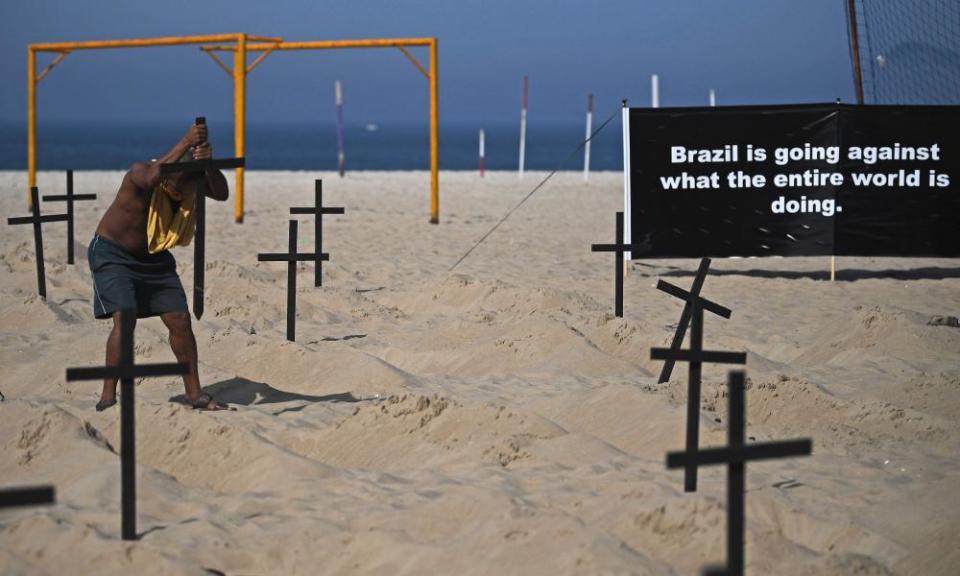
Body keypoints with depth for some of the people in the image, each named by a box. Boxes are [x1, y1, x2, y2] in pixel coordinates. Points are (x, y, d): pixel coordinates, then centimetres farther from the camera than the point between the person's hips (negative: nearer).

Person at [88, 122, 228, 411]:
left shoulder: (189, 182, -13)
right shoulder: (139, 173, -28)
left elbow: (221, 193, -31)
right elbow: (153, 177, -53)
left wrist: (208, 165, -48)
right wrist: (185, 144, -57)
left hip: (153, 257, 6)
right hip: (113, 254, -6)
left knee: (180, 320, 2)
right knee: (124, 319, -21)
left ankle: (194, 393, 15)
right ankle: (108, 396, -15)